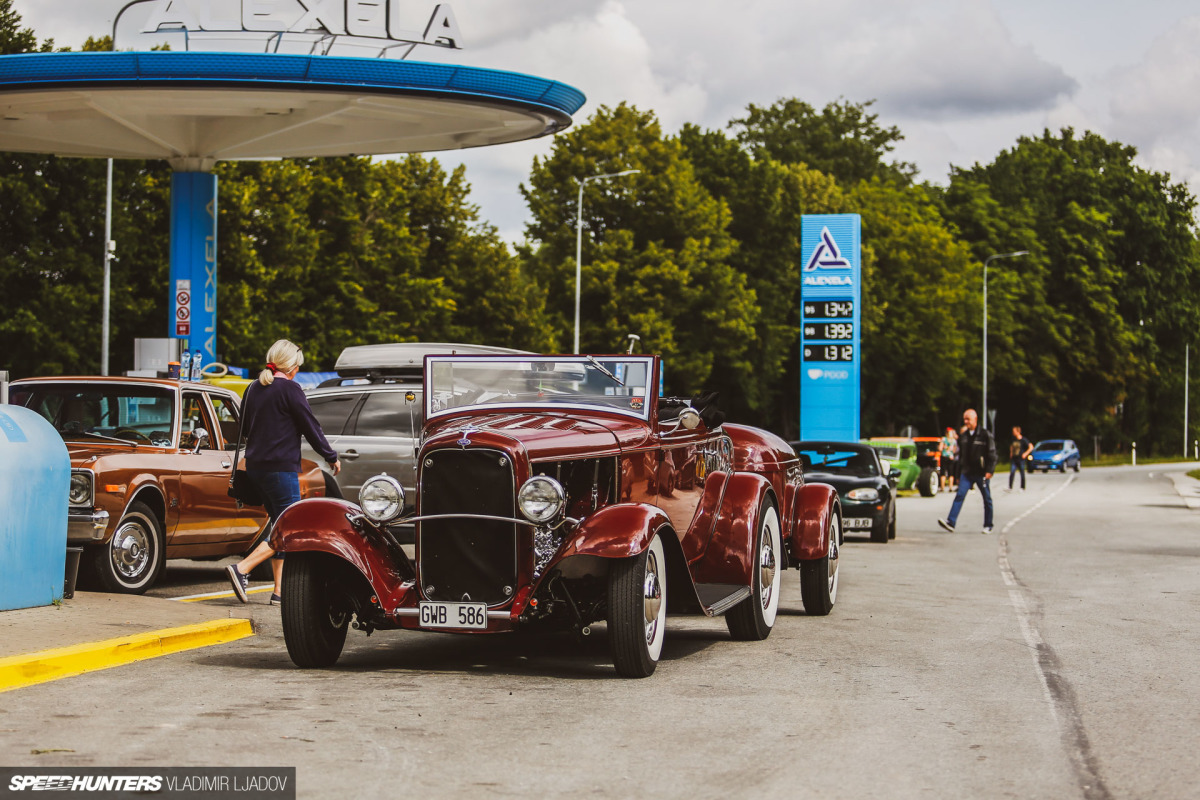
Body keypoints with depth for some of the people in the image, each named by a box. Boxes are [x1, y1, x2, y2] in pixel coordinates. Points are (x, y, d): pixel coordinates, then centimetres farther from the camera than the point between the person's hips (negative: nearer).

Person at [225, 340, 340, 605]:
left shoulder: (253, 388, 11)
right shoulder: (290, 389, -11)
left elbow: (244, 427, 22)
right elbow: (311, 427, -7)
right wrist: (332, 457, 5)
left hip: (255, 465, 8)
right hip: (281, 467, -8)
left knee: (279, 524, 13)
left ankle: (280, 590, 10)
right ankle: (242, 568, -19)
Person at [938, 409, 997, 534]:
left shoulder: (985, 435, -3)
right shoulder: (963, 436, 13)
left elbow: (992, 454, -6)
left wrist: (989, 471, -16)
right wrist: (958, 475, 18)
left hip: (981, 473, -4)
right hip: (966, 472, 4)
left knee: (987, 499, 4)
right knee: (959, 495, -10)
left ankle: (988, 526, 15)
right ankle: (950, 522, -20)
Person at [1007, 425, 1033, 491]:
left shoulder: (1023, 440, -8)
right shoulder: (1013, 439, 9)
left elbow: (1031, 447, -8)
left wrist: (1025, 454, -11)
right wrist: (1011, 453, 16)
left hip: (1021, 459, -4)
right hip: (1013, 459, 4)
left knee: (1022, 474, 5)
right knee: (1011, 473, -10)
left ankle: (1022, 488, 16)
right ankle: (1010, 487, -11)